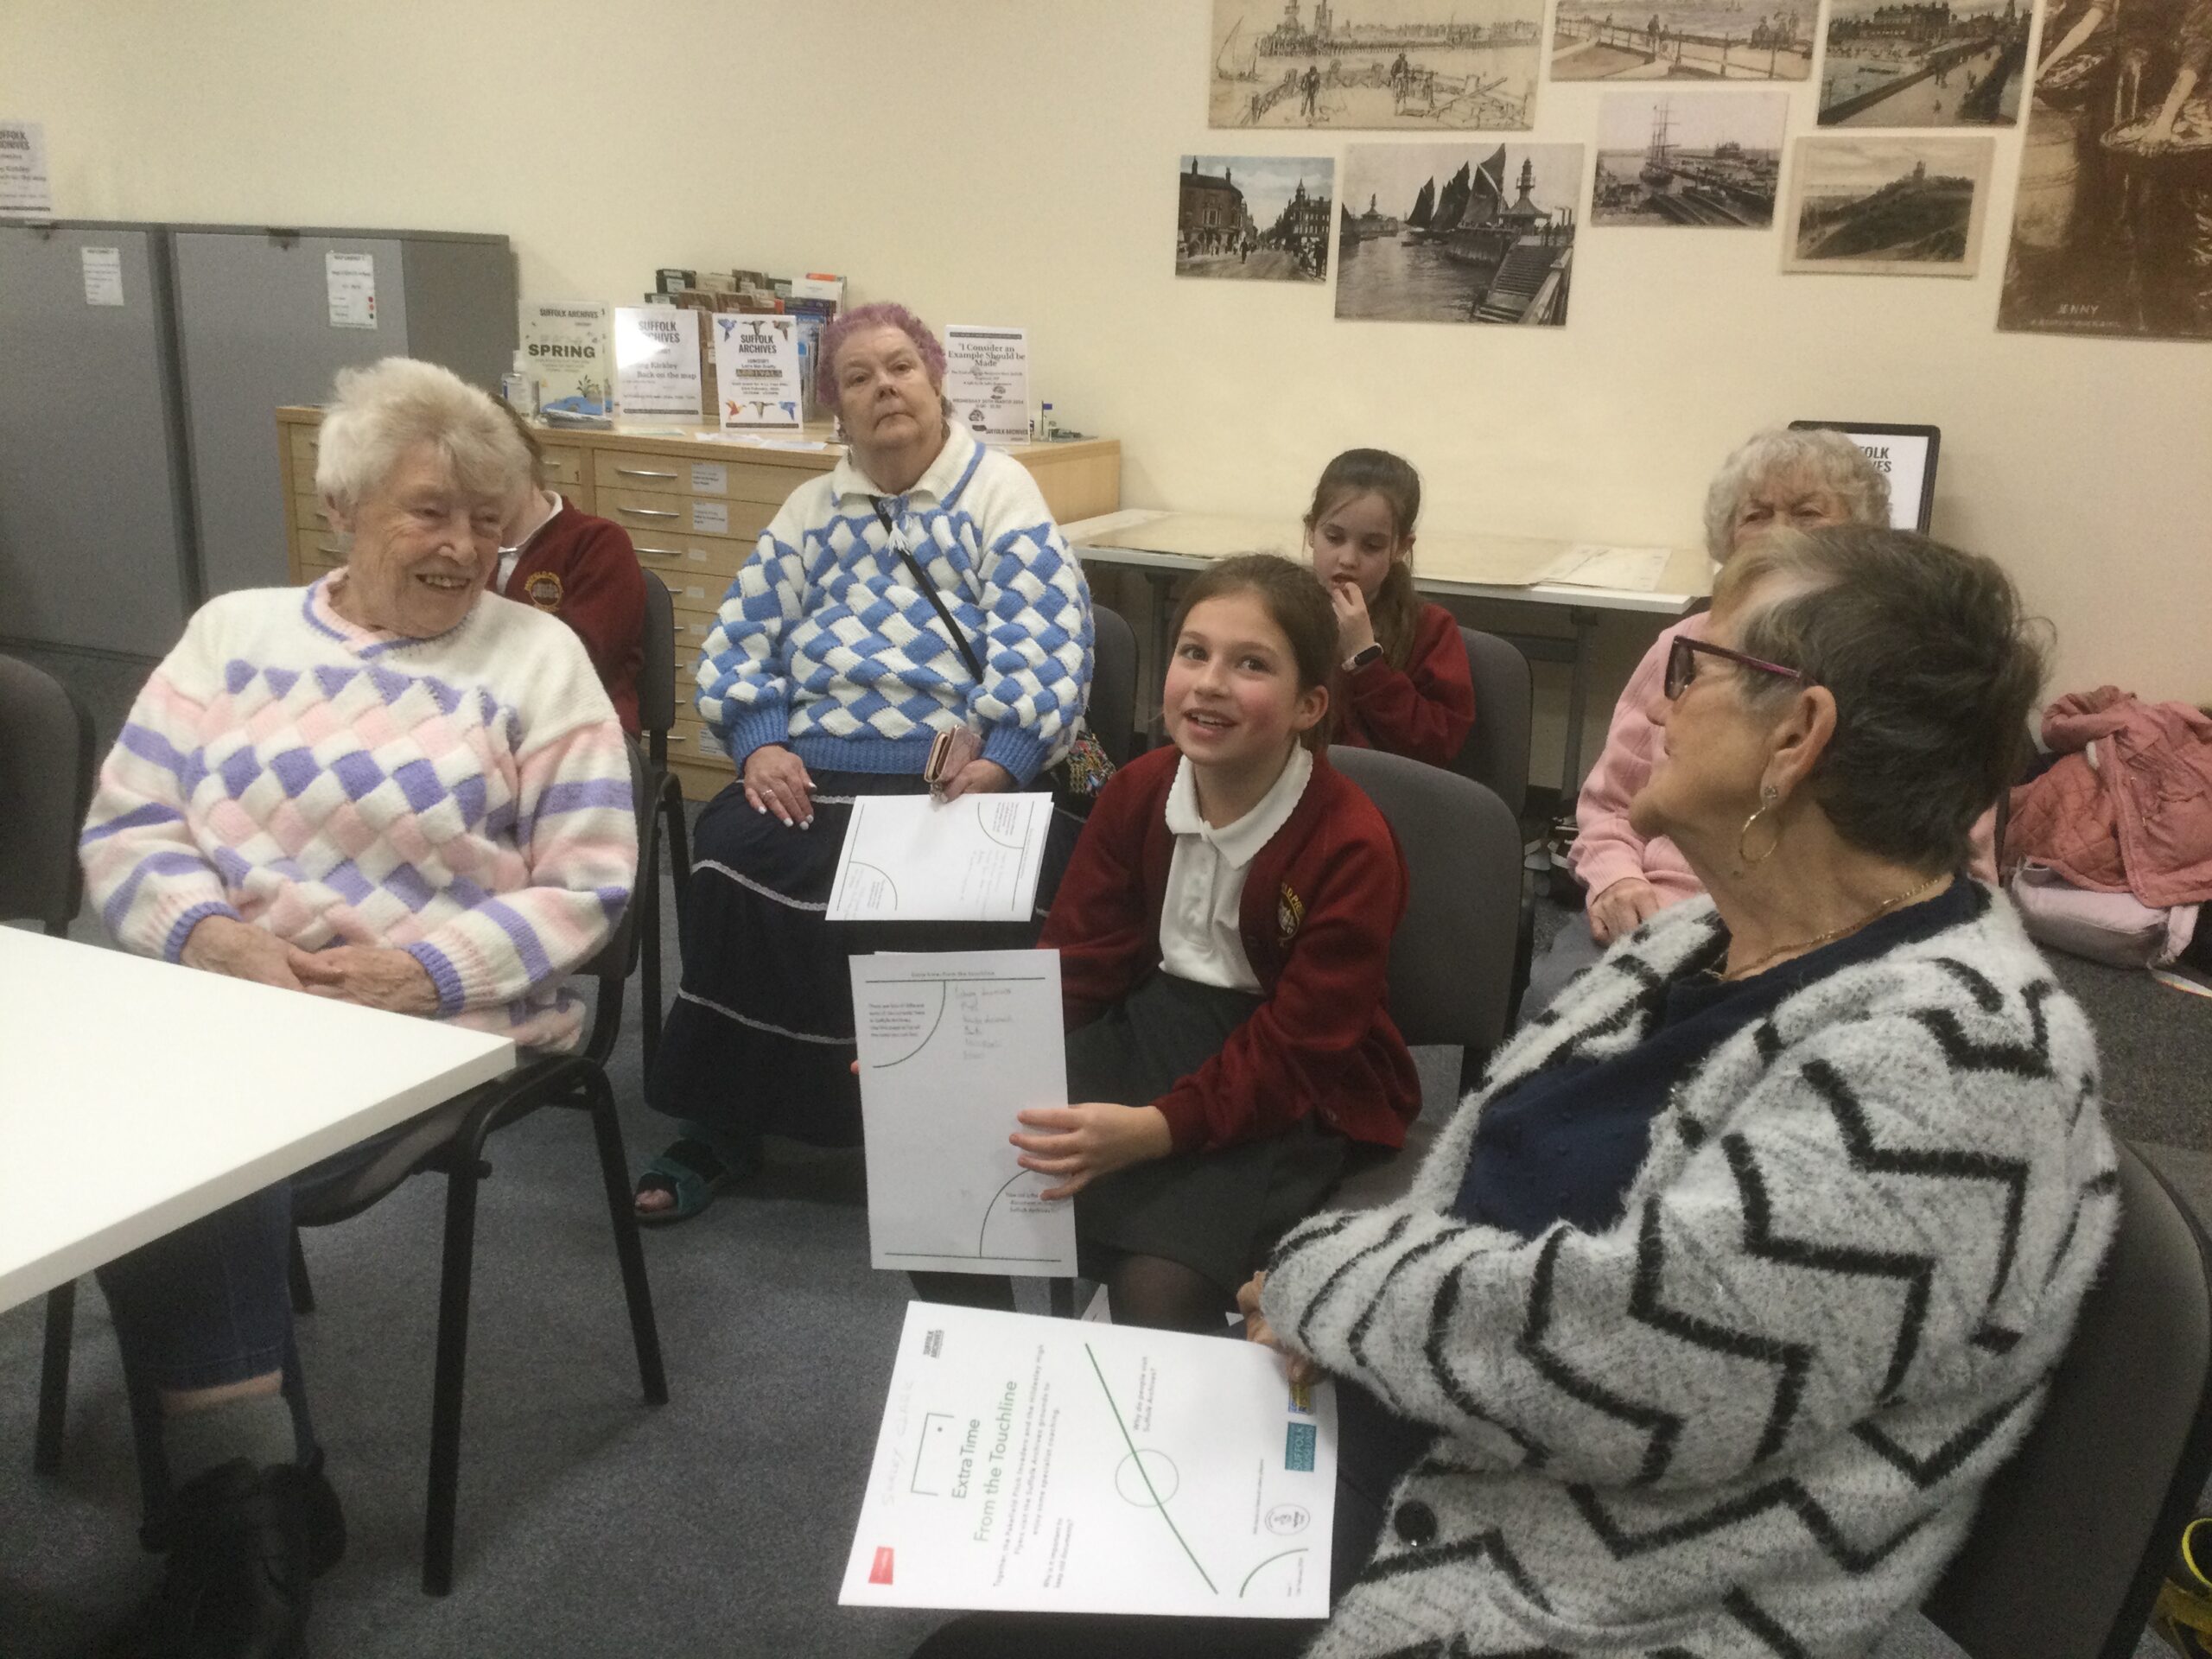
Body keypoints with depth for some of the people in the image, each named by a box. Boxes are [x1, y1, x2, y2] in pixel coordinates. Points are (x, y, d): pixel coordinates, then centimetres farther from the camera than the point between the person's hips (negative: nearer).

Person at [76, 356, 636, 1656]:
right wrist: (216, 936, -12)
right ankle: (253, 1505, -8)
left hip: (439, 1023, -4)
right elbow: (127, 825, 9)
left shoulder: (540, 656, 3)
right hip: (219, 998, 4)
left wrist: (423, 972, -17)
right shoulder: (232, 631, 13)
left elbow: (587, 885, -2)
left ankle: (238, 1514, -7)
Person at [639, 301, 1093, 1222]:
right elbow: (741, 636, 15)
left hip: (945, 772, -3)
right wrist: (759, 744, -4)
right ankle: (719, 1122, -12)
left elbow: (1044, 640, -5)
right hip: (804, 764, 4)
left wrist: (1001, 760, -21)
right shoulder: (812, 507, 23)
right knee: (731, 856, -26)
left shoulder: (999, 491, 8)